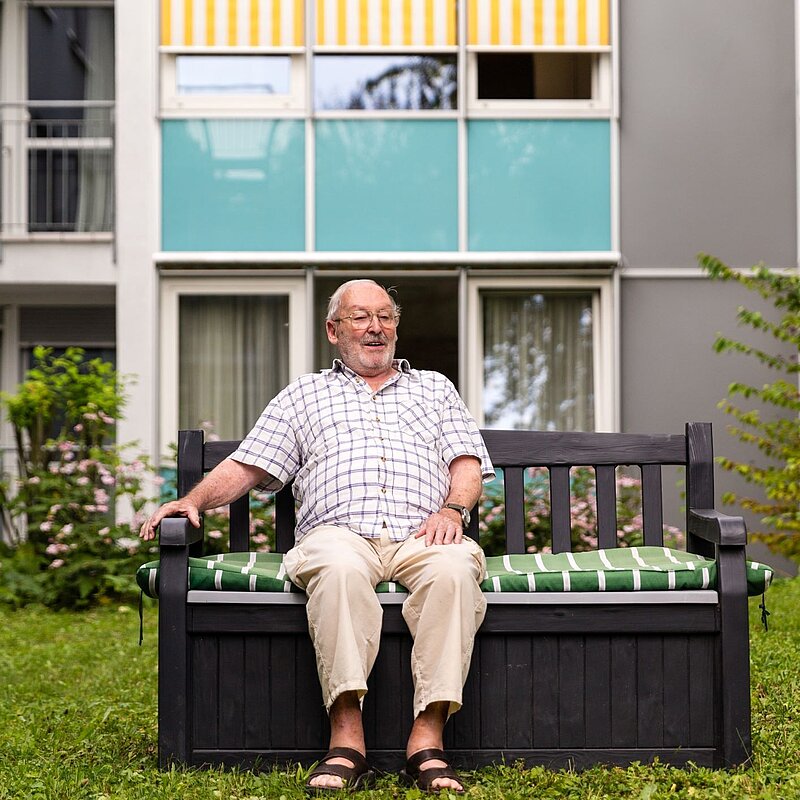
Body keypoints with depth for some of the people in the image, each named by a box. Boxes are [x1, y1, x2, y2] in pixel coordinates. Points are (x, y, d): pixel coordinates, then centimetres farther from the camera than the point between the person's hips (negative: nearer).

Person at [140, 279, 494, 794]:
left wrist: (452, 509, -5)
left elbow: (469, 465, 17)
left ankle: (428, 738, -38)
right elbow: (246, 466, 19)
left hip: (421, 535, 1)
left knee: (454, 570, -37)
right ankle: (347, 741, -40)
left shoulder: (435, 389, 30)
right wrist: (194, 500, 1)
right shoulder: (304, 396, 28)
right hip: (341, 531, -1)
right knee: (339, 569, -39)